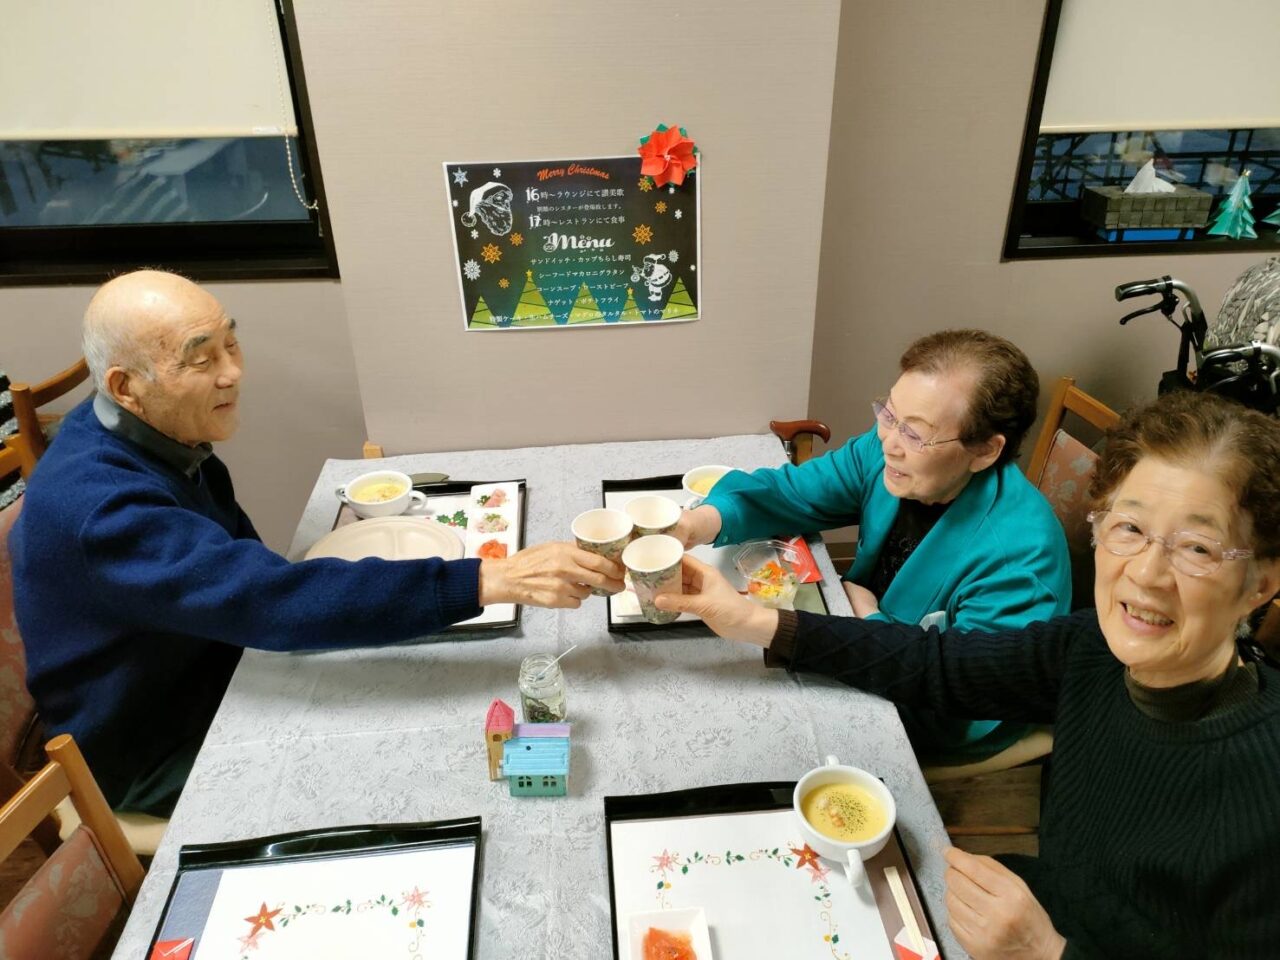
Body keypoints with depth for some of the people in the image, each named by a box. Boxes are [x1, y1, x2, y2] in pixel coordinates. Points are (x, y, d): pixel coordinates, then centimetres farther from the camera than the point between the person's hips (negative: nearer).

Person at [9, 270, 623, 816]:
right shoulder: (98, 507, -34)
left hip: (218, 670, 7)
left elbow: (245, 577, 5)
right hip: (155, 754, -7)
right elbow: (274, 601, -45)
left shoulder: (156, 434, -7)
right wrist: (490, 580, -49)